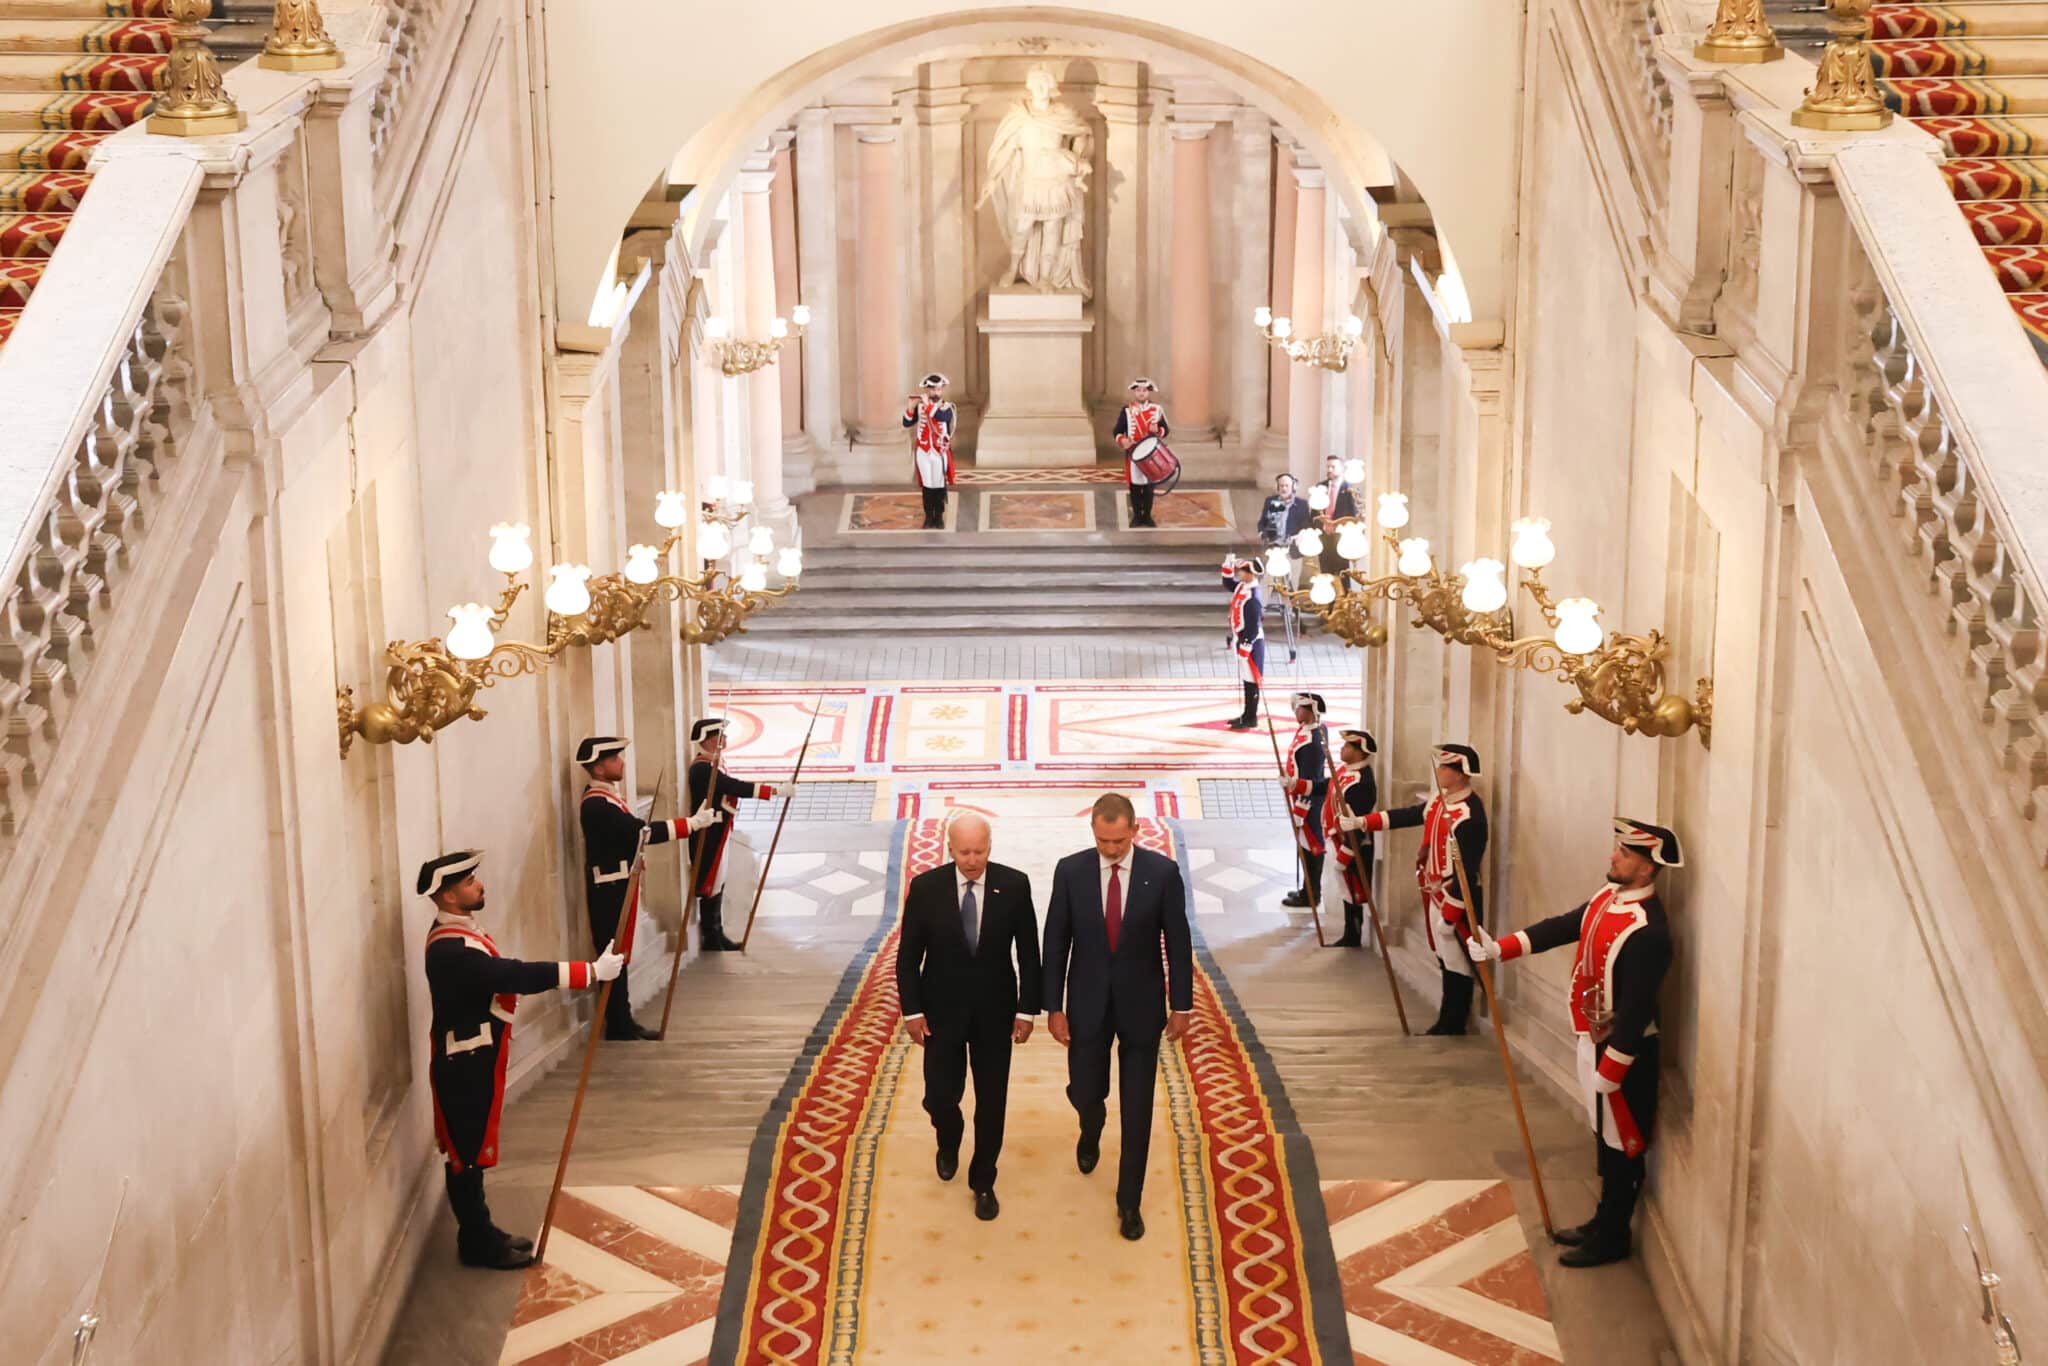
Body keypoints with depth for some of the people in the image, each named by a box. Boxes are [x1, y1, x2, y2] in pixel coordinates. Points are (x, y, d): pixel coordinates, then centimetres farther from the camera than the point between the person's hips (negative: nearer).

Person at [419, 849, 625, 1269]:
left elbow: (503, 977, 15)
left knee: (473, 1150, 18)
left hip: (475, 1058, 10)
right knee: (466, 1153, 1)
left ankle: (481, 1233, 28)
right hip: (463, 1063, -10)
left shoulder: (459, 933, 8)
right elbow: (517, 976, -33)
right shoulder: (451, 949, -27)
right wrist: (592, 971, -31)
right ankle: (478, 1244, 11)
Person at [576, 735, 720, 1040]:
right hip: (609, 888, -10)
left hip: (619, 886, 10)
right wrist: (692, 823, -25)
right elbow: (642, 832, -26)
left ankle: (623, 1021, 20)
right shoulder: (596, 805, -21)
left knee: (619, 954, 13)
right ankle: (618, 1026, 3)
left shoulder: (607, 797, 13)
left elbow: (633, 832, 14)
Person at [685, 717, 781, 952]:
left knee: (717, 884, 14)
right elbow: (734, 787, -29)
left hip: (717, 835, 10)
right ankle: (711, 939, 4)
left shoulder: (712, 764, 11)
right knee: (710, 886, -3)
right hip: (708, 837, -10)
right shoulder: (702, 768, -21)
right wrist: (774, 791, -31)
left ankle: (717, 935, 22)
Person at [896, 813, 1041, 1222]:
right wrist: (912, 1010, -6)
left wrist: (1027, 1008, -4)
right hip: (942, 1011, 0)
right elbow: (908, 954, -4)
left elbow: (1028, 951, -3)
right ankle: (949, 1143, 41)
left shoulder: (1014, 885, -10)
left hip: (994, 1012, 0)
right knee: (940, 1096, 5)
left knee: (991, 1101, 6)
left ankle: (983, 1181, 26)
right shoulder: (925, 887, -11)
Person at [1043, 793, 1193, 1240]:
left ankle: (1129, 1202, 18)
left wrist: (1182, 1005, -2)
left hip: (1141, 1004, -1)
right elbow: (1056, 942, -4)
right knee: (1084, 1092, 12)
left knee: (1137, 1110, 4)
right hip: (1088, 1003, 1)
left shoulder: (1162, 872, -11)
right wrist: (1054, 1007, -4)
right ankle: (1091, 1130, 51)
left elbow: (1177, 942, -4)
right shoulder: (1070, 871, -9)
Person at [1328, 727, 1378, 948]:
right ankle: (1350, 938, 33)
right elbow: (1327, 787, 22)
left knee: (1353, 894, 4)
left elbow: (1356, 826, -27)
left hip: (1355, 848, -10)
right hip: (1345, 842, 10)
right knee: (1349, 891, 20)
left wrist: (1342, 857, -23)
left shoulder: (1360, 783, -29)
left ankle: (1353, 940, 16)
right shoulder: (1345, 769, 1)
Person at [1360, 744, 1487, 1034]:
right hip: (1436, 895, 10)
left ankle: (1453, 1026, 11)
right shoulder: (1440, 802, 6)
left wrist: (1449, 915, -22)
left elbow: (1466, 871, -24)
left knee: (1457, 964, 2)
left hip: (1458, 900, -10)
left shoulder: (1469, 815, -24)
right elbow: (1408, 815, 15)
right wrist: (1364, 822, 6)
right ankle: (1447, 1021, 26)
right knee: (1445, 960, 17)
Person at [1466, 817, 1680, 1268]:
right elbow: (1562, 927, 11)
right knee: (1604, 1136, 21)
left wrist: (1610, 1071, -22)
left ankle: (1612, 1238, 19)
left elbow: (1636, 1010, -27)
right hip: (1595, 1038, 9)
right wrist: (1499, 948, 4)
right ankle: (1604, 1221, 35)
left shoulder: (1647, 931, -28)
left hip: (1625, 1049, -9)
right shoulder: (1608, 897, 1)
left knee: (1622, 1145, 6)